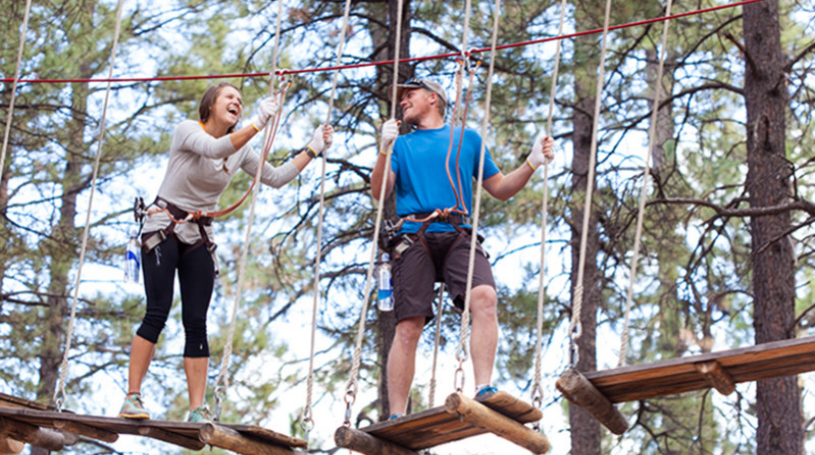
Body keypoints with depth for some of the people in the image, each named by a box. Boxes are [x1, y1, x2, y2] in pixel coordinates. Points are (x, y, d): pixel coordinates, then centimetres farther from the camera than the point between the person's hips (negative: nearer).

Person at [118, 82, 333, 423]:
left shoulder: (240, 150, 7)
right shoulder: (187, 130, -10)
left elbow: (275, 178, 8)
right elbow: (214, 149, -30)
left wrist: (311, 151, 3)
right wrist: (257, 125, -39)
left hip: (199, 238, 5)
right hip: (164, 228, -5)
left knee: (196, 322, -2)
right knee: (157, 313, -16)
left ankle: (197, 410, -5)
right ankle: (132, 398, -12)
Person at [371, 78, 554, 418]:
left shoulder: (467, 138, 25)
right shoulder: (403, 144, 24)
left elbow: (500, 189, 24)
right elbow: (379, 192, 9)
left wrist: (532, 163, 7)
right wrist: (385, 150, -6)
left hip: (457, 236, 0)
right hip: (414, 237, 0)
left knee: (484, 297, -28)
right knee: (408, 326, -11)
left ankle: (483, 389, -36)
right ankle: (396, 417, -10)